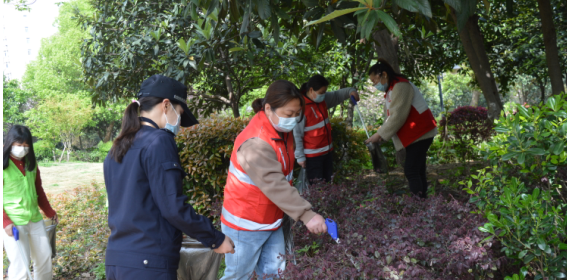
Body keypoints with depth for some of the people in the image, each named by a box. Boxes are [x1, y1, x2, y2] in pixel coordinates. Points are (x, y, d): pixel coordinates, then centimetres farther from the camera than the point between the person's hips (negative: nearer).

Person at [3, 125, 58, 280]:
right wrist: (6, 222, -19)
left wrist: (49, 212, 22)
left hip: (35, 219, 6)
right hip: (13, 223, -6)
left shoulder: (31, 162, 7)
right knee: (20, 265, -4)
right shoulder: (5, 165, -11)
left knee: (44, 256, 14)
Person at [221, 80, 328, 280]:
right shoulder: (255, 144, -29)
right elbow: (274, 184, -38)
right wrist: (306, 214, -42)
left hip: (271, 220, 8)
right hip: (246, 225, -8)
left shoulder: (282, 131, 2)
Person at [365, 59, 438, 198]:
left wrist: (380, 135, -17)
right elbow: (390, 117, 14)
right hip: (416, 134, 10)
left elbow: (397, 116, -23)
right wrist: (381, 135, -1)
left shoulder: (400, 86, -17)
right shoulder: (391, 89, 16)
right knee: (417, 171, 11)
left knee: (411, 171, -13)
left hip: (420, 133, -10)